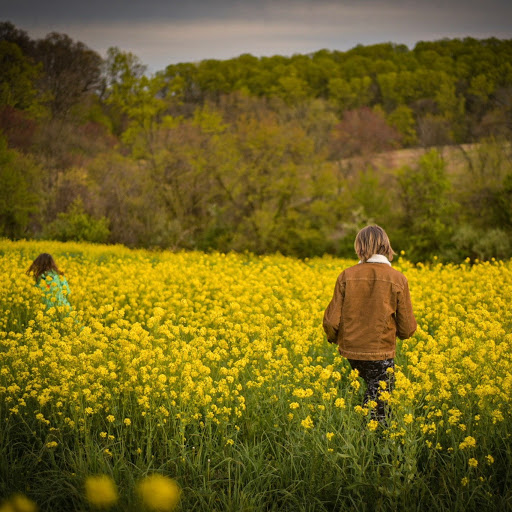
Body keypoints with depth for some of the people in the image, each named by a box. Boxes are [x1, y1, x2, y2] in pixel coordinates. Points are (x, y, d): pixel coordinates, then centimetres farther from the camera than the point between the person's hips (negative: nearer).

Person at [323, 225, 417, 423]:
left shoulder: (347, 276, -5)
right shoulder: (398, 279, -7)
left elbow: (332, 320, -3)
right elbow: (407, 328, -3)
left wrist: (333, 338, 18)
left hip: (351, 353, 2)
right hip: (381, 353, -2)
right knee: (378, 408, 5)